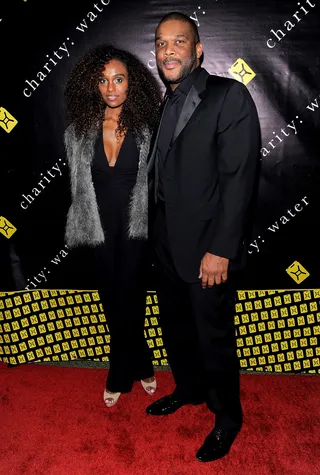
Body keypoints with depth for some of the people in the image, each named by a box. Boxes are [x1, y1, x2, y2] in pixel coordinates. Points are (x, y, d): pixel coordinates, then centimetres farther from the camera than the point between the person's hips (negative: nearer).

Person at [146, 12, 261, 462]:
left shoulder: (230, 96, -9)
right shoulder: (165, 104, 13)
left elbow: (240, 178, -16)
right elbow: (159, 175, 11)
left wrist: (220, 250, -19)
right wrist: (155, 233, 5)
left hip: (208, 247, -7)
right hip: (167, 243, 7)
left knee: (214, 335, 6)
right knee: (174, 324, 19)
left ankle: (227, 416, 30)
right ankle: (189, 388, 44)